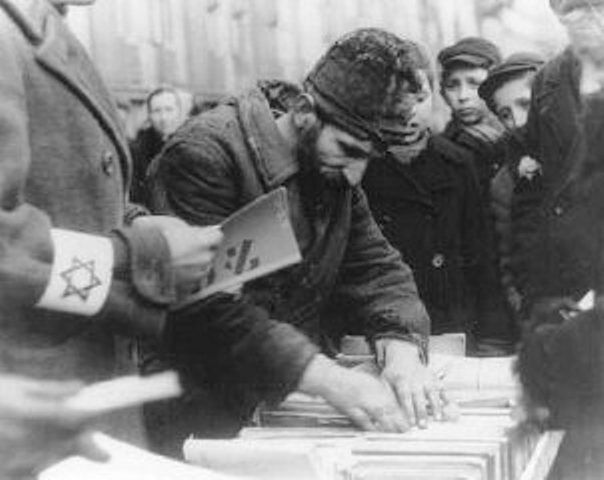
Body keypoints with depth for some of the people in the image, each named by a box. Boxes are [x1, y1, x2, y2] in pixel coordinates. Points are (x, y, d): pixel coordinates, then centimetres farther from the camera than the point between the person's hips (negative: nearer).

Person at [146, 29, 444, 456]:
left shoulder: (336, 169, 8)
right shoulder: (205, 153, -17)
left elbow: (376, 269, 5)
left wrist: (401, 348, -15)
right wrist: (326, 377, -32)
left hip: (294, 412, 7)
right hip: (204, 422, -6)